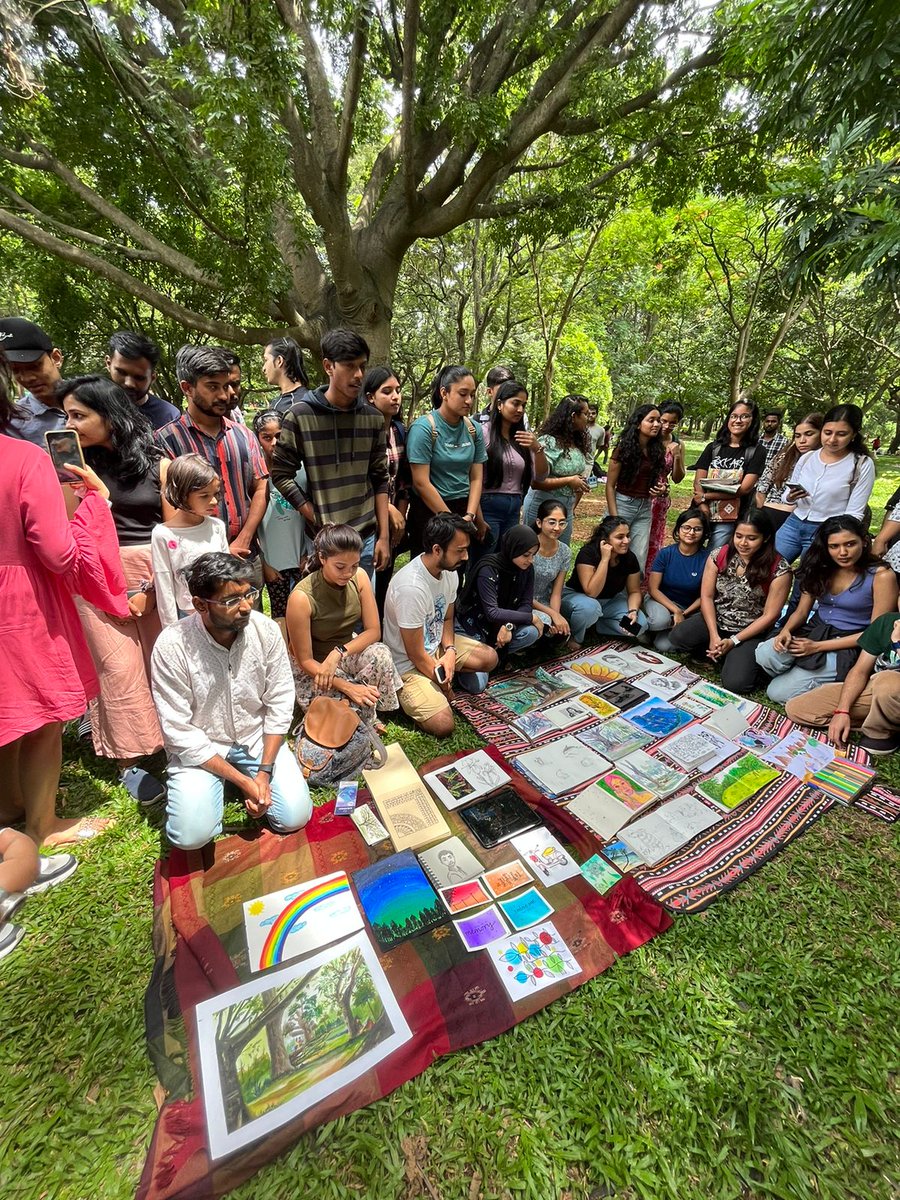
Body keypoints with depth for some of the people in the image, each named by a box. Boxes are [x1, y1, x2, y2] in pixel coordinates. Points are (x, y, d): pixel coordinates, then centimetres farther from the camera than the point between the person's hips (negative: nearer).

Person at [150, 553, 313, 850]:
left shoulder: (266, 630, -16)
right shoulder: (172, 646, -23)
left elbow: (279, 704, -8)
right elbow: (179, 733, -18)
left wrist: (264, 772, -14)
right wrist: (242, 780, -19)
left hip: (257, 738, 2)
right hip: (200, 747, -2)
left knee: (295, 816, -9)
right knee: (192, 834, -19)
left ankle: (254, 774, 19)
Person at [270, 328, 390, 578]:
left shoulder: (373, 418, 4)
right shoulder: (300, 416, -7)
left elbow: (379, 479, 7)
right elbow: (281, 474, -3)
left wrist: (383, 535, 3)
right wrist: (317, 521, -10)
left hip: (366, 538, 3)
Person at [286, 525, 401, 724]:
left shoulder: (359, 577, -14)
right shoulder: (302, 597, -28)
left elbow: (374, 631, -12)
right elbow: (305, 661, -20)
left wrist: (339, 652, -29)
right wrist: (347, 687, -32)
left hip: (348, 651, 4)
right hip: (314, 668, -4)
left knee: (380, 654, -30)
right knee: (352, 710, -30)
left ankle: (368, 719, -5)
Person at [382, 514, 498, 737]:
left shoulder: (450, 571, -8)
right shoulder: (411, 587, -34)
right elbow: (416, 655, -25)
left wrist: (450, 650, -11)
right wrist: (443, 684, -9)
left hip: (436, 646, 8)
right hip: (407, 664, -8)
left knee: (490, 658, 2)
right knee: (443, 725, -20)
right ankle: (406, 695, 5)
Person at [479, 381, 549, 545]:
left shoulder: (525, 435, 11)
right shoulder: (484, 431, -6)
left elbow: (540, 476, 7)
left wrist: (538, 449, -10)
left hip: (514, 508, 5)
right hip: (488, 506, -5)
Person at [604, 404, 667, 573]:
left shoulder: (657, 450, 6)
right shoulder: (624, 448, -8)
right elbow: (610, 486, -9)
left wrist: (662, 489, -5)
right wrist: (614, 519, -15)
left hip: (645, 508, 5)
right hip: (622, 504, -5)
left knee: (639, 558, 5)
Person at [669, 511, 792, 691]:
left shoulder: (779, 569, -14)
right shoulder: (719, 556, -6)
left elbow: (769, 615, -11)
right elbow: (706, 596, -4)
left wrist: (733, 641, -17)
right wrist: (714, 636, -15)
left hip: (750, 631, -3)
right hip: (715, 620, 3)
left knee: (736, 683, -23)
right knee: (678, 637, -26)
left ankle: (747, 659, 11)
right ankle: (723, 656, -1)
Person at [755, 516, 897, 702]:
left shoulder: (882, 575, -11)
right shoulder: (820, 569, 3)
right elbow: (801, 611, 7)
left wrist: (818, 647, -16)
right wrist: (786, 630, -17)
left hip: (848, 647, -4)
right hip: (813, 632, 4)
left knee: (778, 693, -15)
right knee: (765, 655, -29)